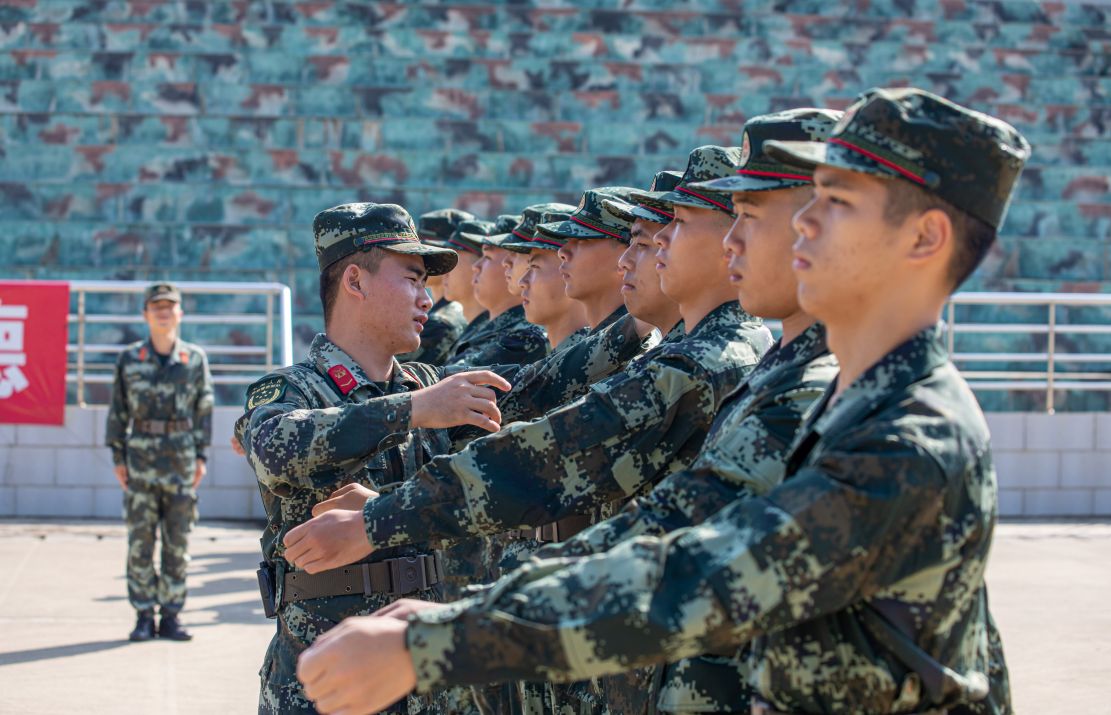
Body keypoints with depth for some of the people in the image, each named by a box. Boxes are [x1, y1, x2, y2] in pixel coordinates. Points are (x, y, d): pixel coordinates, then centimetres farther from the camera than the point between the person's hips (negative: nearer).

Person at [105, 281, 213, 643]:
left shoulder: (195, 359, 4)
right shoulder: (129, 359, 3)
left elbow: (204, 409, 7)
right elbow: (118, 409, 6)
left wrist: (201, 456, 2)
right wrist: (117, 455, 1)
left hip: (181, 462, 0)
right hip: (141, 460, 0)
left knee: (178, 542, 3)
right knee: (140, 541, 1)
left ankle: (171, 616, 11)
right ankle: (144, 616, 9)